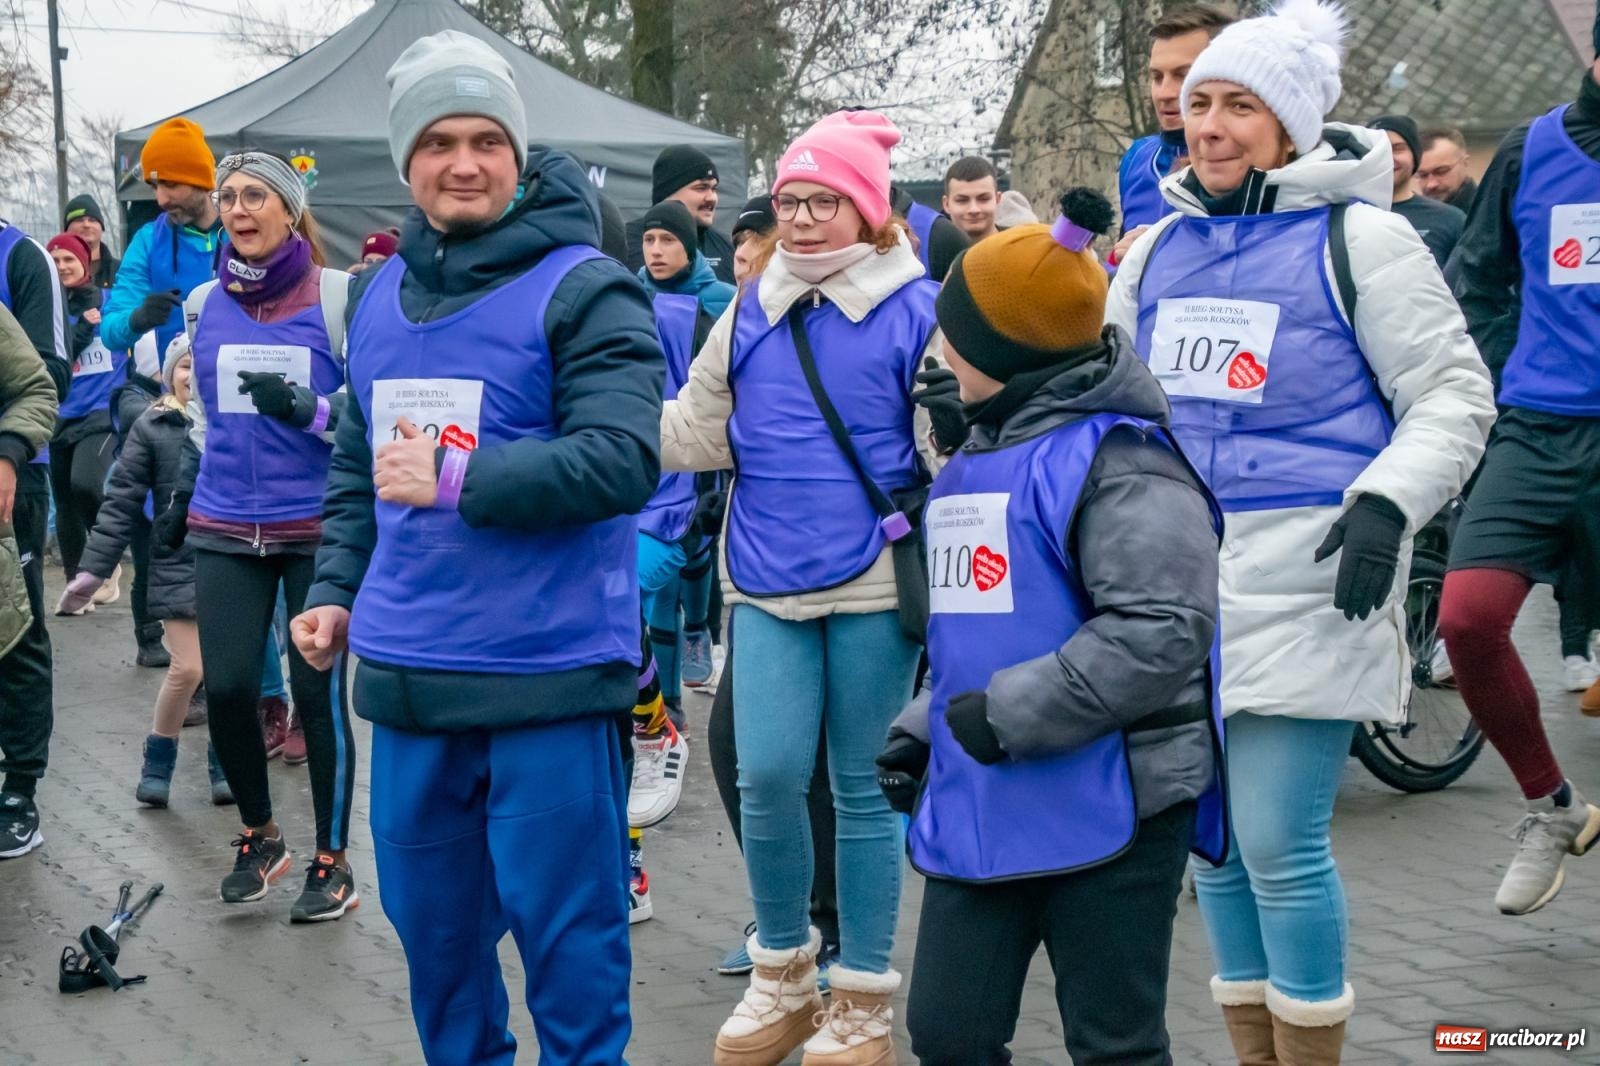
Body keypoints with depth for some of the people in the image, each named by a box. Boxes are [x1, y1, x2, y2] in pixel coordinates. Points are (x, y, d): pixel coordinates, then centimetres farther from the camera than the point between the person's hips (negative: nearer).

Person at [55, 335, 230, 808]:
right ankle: (157, 764, 12)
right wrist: (94, 568, -7)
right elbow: (122, 502, -2)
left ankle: (223, 764, 21)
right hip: (178, 564, -1)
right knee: (188, 667, -8)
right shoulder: (151, 428, -1)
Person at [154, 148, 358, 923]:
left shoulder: (339, 296, -6)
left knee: (316, 691, 1)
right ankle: (260, 837, 23)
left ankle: (332, 861, 16)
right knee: (225, 687, -1)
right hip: (224, 530, 4)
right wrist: (181, 496, 22)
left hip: (319, 529, -4)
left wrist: (309, 409, -20)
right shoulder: (204, 304, 8)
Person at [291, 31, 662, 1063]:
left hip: (550, 677, -6)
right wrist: (338, 589, 14)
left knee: (566, 929, 1)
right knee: (430, 920, 17)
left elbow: (623, 462, -19)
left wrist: (458, 478, -22)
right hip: (407, 676, 7)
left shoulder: (584, 289, -9)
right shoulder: (381, 295, 12)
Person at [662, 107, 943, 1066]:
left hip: (872, 587, -3)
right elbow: (698, 432, 12)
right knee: (768, 776, -4)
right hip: (769, 581, 4)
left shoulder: (918, 309, -5)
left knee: (864, 788, 5)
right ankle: (783, 974, 19)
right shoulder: (753, 311, 9)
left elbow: (951, 449, -4)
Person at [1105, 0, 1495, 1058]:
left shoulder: (1357, 236, -4)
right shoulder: (1158, 247, 13)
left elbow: (1453, 393, -2)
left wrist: (1387, 503, -17)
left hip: (1302, 577, -6)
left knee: (1278, 842, -8)